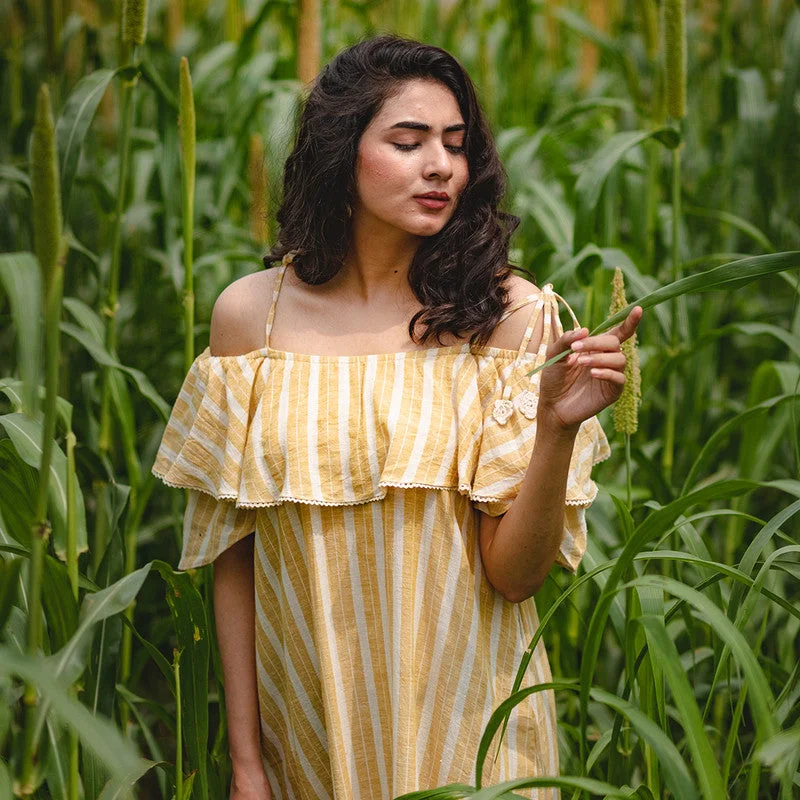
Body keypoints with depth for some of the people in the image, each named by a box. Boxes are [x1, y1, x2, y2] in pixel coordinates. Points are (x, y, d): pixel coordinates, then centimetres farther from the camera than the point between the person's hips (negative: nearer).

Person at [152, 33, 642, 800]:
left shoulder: (511, 314, -9)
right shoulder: (251, 313, -5)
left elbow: (515, 573, -11)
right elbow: (232, 555, 0)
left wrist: (558, 427, -26)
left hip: (470, 730, -1)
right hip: (309, 724, 1)